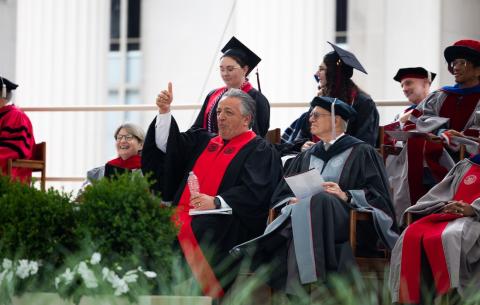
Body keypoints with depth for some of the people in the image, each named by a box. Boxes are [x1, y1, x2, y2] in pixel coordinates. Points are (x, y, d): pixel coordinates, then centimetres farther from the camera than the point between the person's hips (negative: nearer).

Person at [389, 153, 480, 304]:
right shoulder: (464, 165, 27)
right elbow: (441, 192, 20)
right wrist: (446, 205, -3)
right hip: (446, 215, 5)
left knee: (446, 238, -38)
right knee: (411, 236, -24)